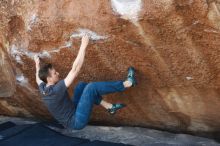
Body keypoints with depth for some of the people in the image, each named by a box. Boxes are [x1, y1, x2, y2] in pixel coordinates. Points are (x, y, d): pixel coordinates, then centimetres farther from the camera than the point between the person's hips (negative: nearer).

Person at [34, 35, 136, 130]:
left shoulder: (43, 89, -2)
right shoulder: (55, 90, -26)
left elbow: (38, 78, 25)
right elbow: (75, 70, -31)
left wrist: (37, 64, 39)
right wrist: (83, 46, -28)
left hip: (72, 115, 10)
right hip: (77, 121, -10)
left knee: (82, 85, 11)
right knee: (91, 87, -21)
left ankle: (109, 107, 8)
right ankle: (127, 83, -9)